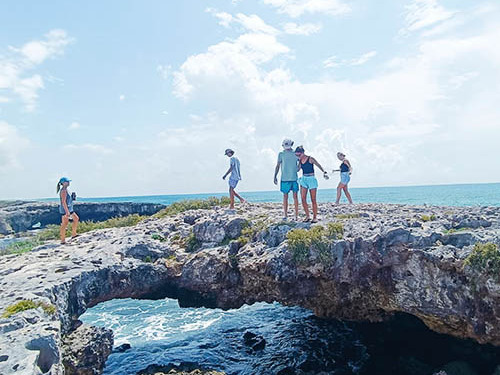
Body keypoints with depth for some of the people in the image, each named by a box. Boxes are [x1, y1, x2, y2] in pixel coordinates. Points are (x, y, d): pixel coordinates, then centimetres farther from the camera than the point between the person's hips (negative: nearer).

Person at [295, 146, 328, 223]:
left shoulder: (310, 159, -8)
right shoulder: (300, 161, 7)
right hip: (303, 180, 5)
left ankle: (315, 217, 8)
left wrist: (324, 172, -23)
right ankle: (307, 216, 7)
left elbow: (319, 166, -10)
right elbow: (297, 169, 16)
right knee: (303, 199, -4)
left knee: (313, 200, 0)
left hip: (311, 179, -5)